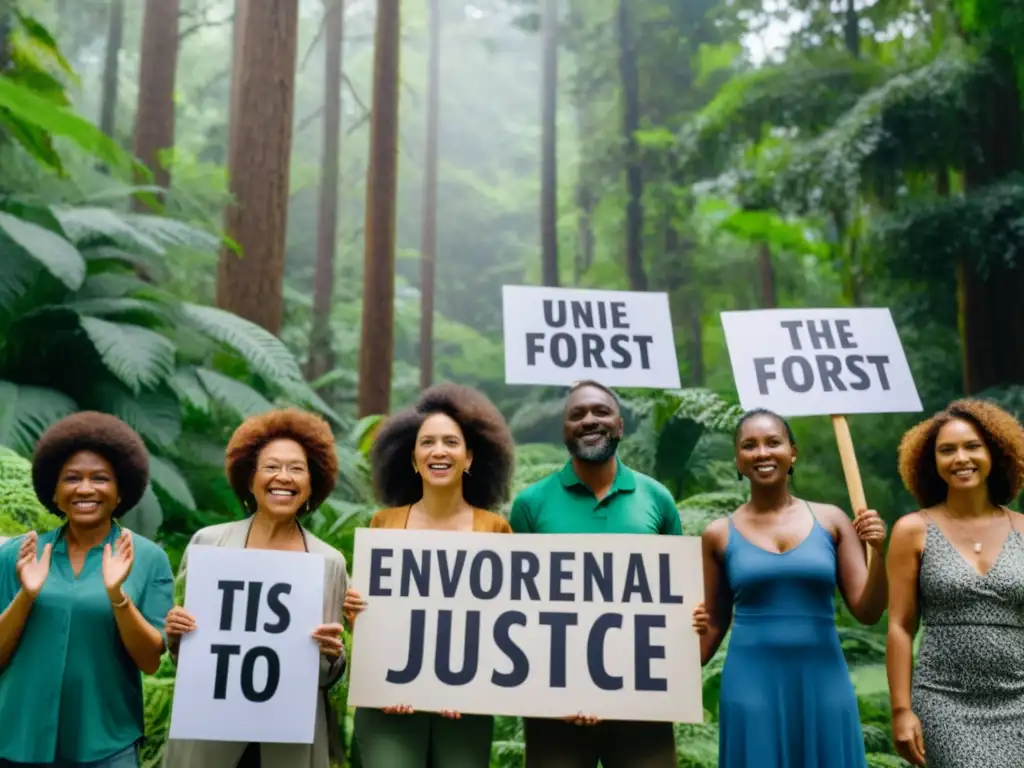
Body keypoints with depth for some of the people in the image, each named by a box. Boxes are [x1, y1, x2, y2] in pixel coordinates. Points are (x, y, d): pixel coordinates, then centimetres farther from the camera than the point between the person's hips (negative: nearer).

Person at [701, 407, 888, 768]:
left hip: (824, 682, 1)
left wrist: (878, 552, -13)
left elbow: (867, 612, 2)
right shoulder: (719, 534, 1)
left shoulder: (832, 520, 2)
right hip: (752, 684, -1)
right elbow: (713, 624, 8)